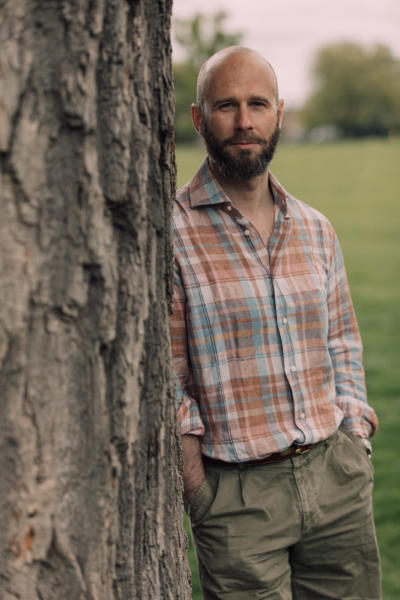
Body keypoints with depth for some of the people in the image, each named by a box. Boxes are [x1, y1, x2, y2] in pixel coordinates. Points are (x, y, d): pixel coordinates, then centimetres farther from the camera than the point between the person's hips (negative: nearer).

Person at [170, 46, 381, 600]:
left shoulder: (315, 230, 10)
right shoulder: (171, 233, -7)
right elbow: (163, 376, -7)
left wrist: (354, 445, 7)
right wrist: (199, 491, -10)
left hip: (339, 479, 5)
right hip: (239, 495, -4)